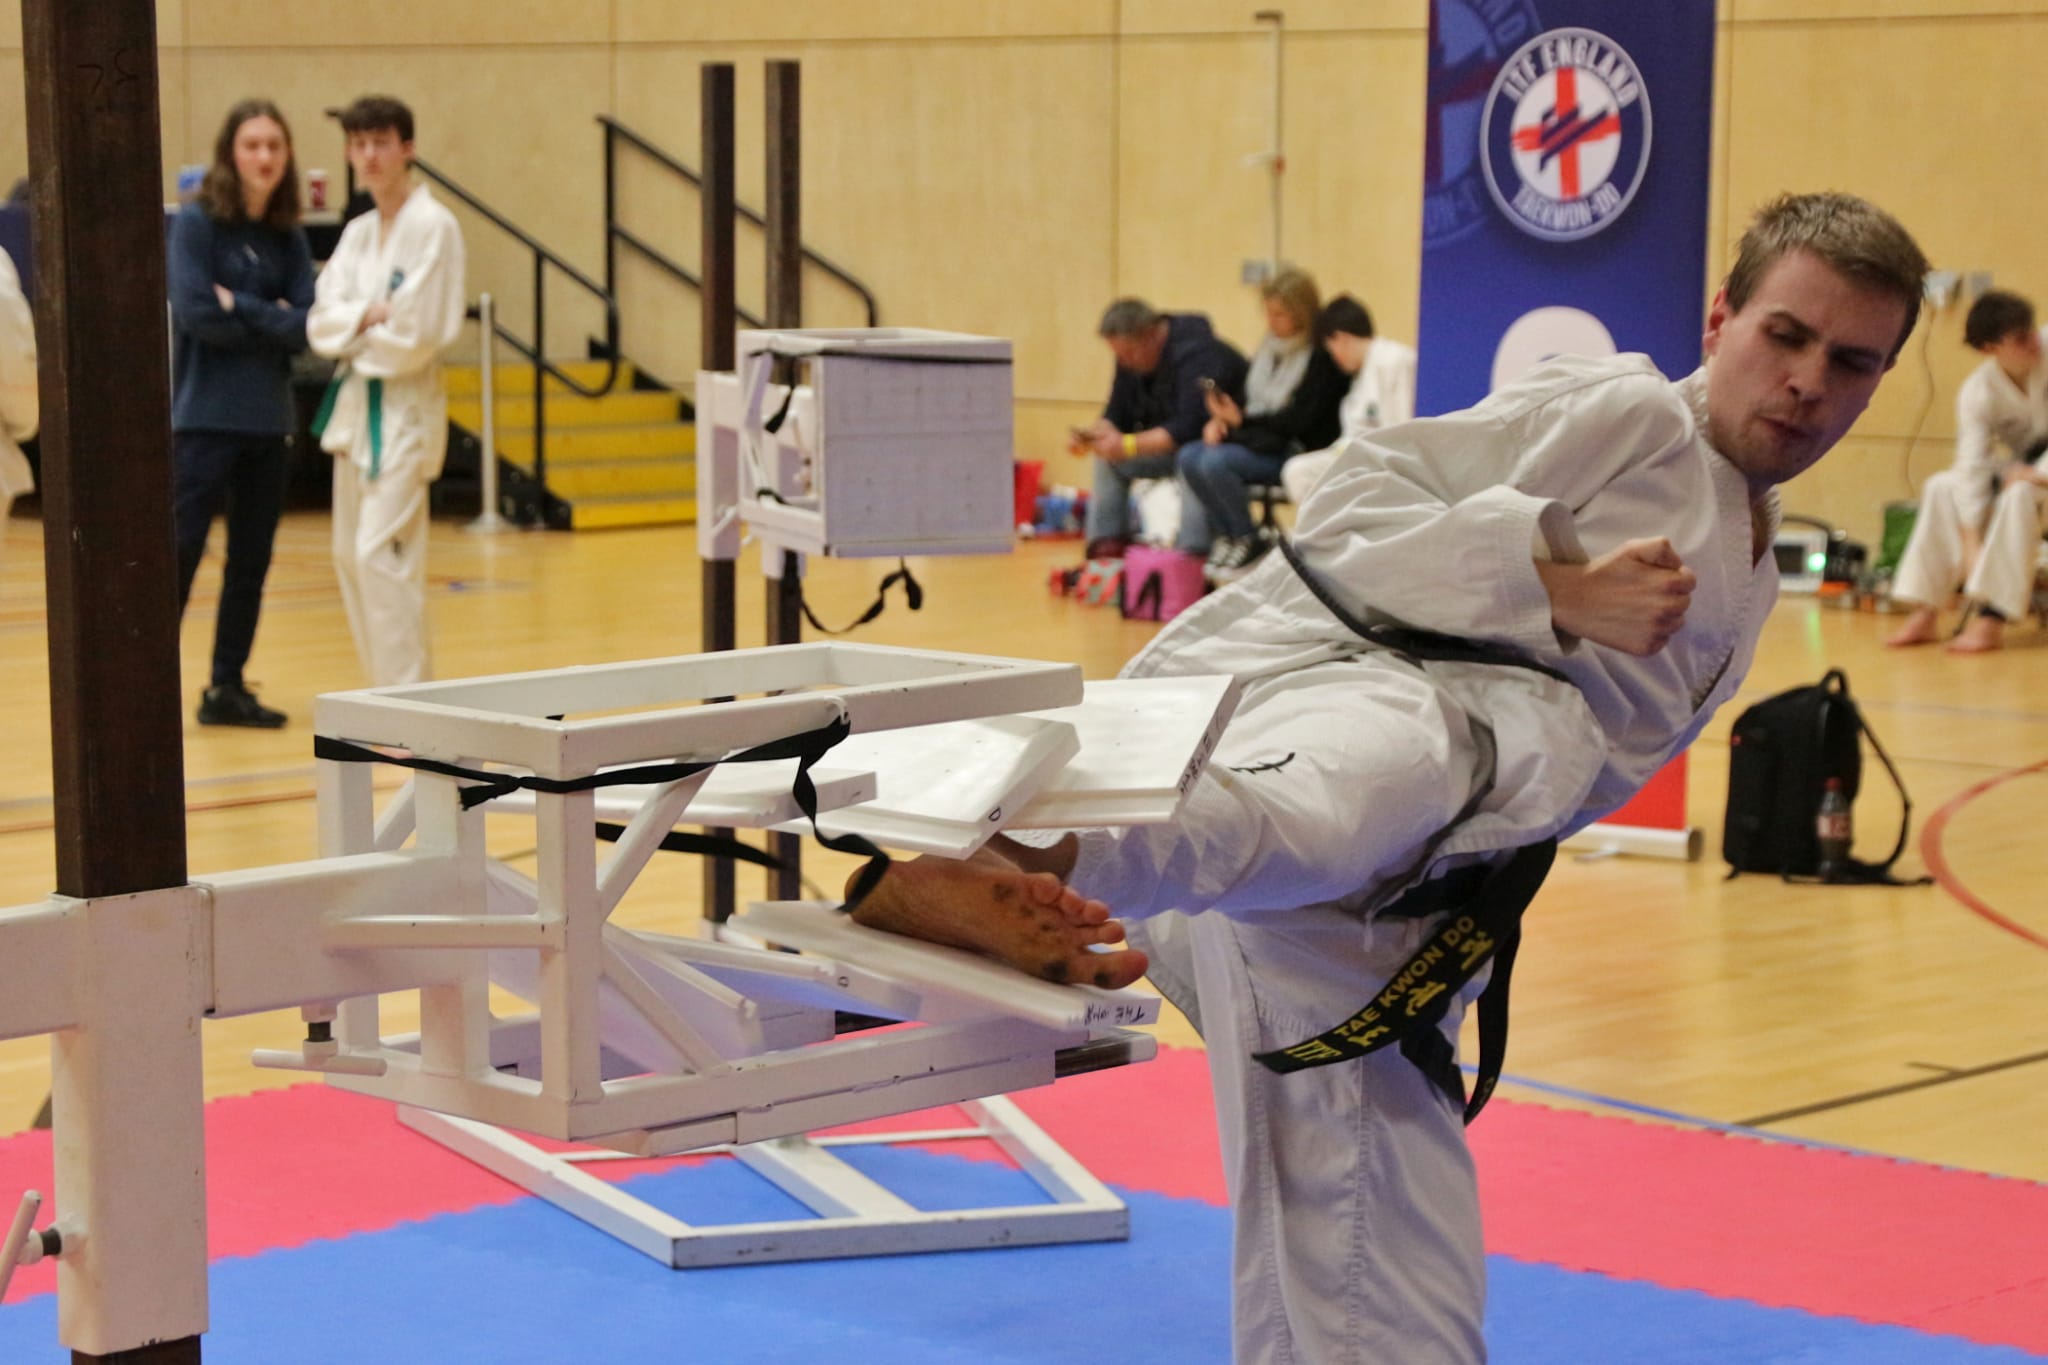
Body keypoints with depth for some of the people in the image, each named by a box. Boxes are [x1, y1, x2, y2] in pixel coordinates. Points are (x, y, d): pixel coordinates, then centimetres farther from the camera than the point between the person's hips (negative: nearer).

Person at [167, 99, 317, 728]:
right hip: (205, 416, -6)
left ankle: (227, 687, 16)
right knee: (180, 551, -8)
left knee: (251, 560, 8)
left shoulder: (288, 238, 9)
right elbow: (196, 314, -16)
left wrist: (240, 306, -14)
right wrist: (273, 322, -7)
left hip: (270, 419, 6)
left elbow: (307, 325, -2)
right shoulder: (197, 222, -5)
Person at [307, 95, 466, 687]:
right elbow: (321, 322, 4)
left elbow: (417, 334, -17)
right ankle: (382, 688, 21)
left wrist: (352, 335, -3)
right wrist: (366, 317, -15)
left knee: (381, 554, -16)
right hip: (354, 406, 8)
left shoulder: (433, 226, -10)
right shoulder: (357, 233, 13)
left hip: (402, 409, -8)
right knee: (350, 556, 11)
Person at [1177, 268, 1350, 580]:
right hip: (1257, 438, 8)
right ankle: (1226, 535, -2)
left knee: (1216, 462, -29)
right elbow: (1247, 401, 15)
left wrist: (1241, 420, -16)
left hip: (1295, 451, -8)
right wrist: (1221, 419, -7)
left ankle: (1250, 543, -10)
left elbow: (1300, 420, -16)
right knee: (1188, 458, -15)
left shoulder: (1321, 358, -11)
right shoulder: (1268, 351, 12)